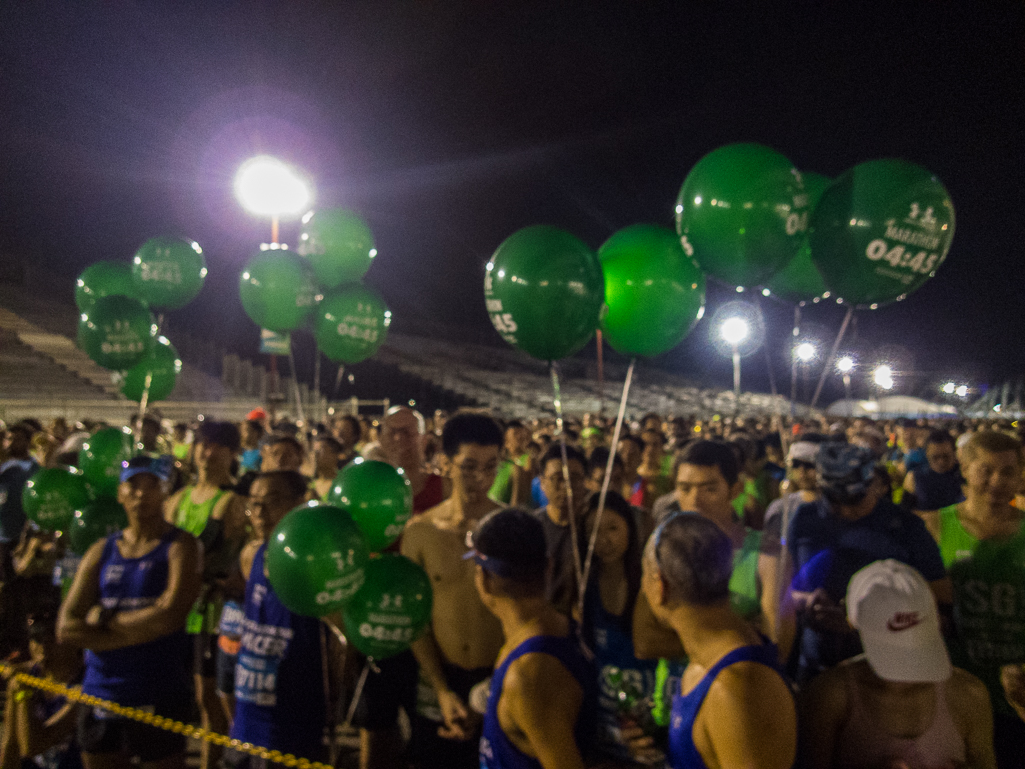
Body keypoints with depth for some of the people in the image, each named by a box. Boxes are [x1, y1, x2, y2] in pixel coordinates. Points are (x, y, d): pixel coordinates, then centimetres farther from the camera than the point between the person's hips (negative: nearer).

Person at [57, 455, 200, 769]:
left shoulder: (180, 546, -5)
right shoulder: (101, 551, 8)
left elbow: (170, 616, -18)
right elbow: (66, 628, 0)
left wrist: (105, 619, -8)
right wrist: (140, 631, -12)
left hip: (159, 698, -4)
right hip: (100, 692, 5)